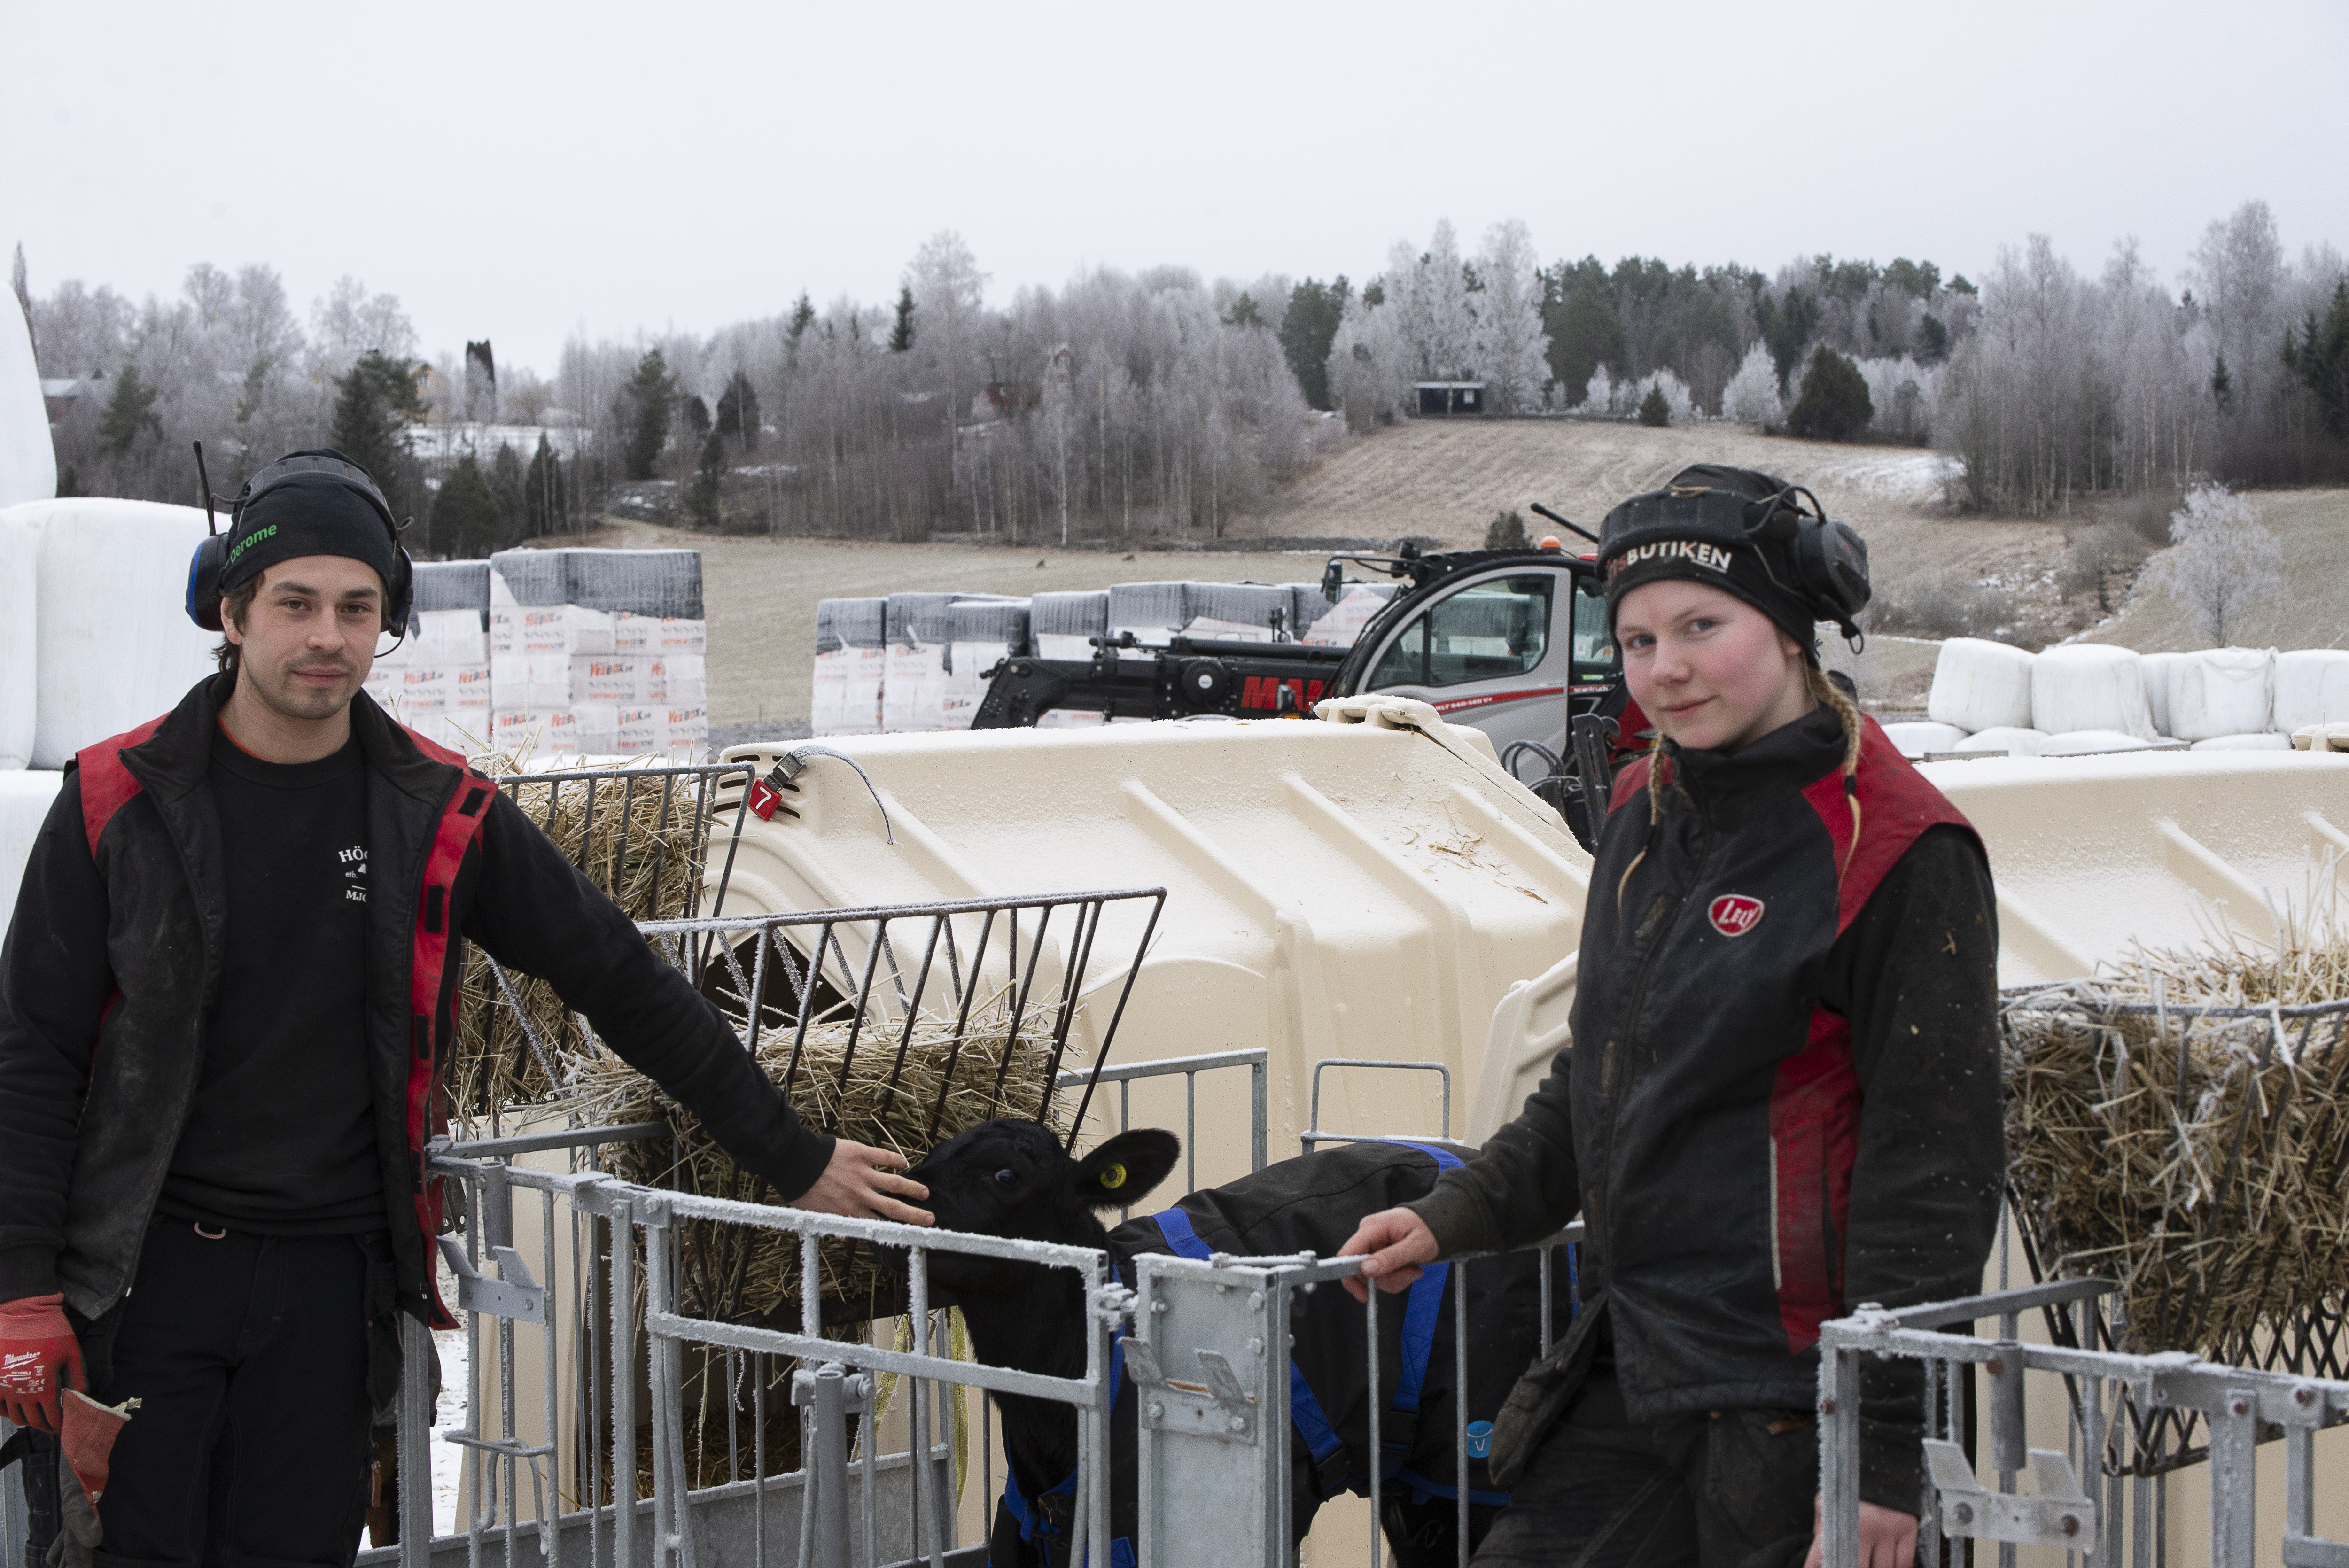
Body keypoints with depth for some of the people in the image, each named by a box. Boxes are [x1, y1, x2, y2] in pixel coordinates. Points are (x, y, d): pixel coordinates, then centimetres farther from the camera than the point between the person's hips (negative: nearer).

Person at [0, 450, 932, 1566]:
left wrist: (794, 1161, 7)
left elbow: (625, 987, 6)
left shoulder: (440, 814, 0)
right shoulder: (118, 802, -4)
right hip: (145, 1265, -1)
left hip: (331, 1275, 1)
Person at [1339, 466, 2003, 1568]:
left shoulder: (1897, 851, -13)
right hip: (1632, 1365, 7)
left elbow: (1935, 1165, -15)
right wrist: (1457, 1214, 17)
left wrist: (1885, 1449, -17)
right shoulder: (1648, 812, 11)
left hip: (1789, 1399, -7)